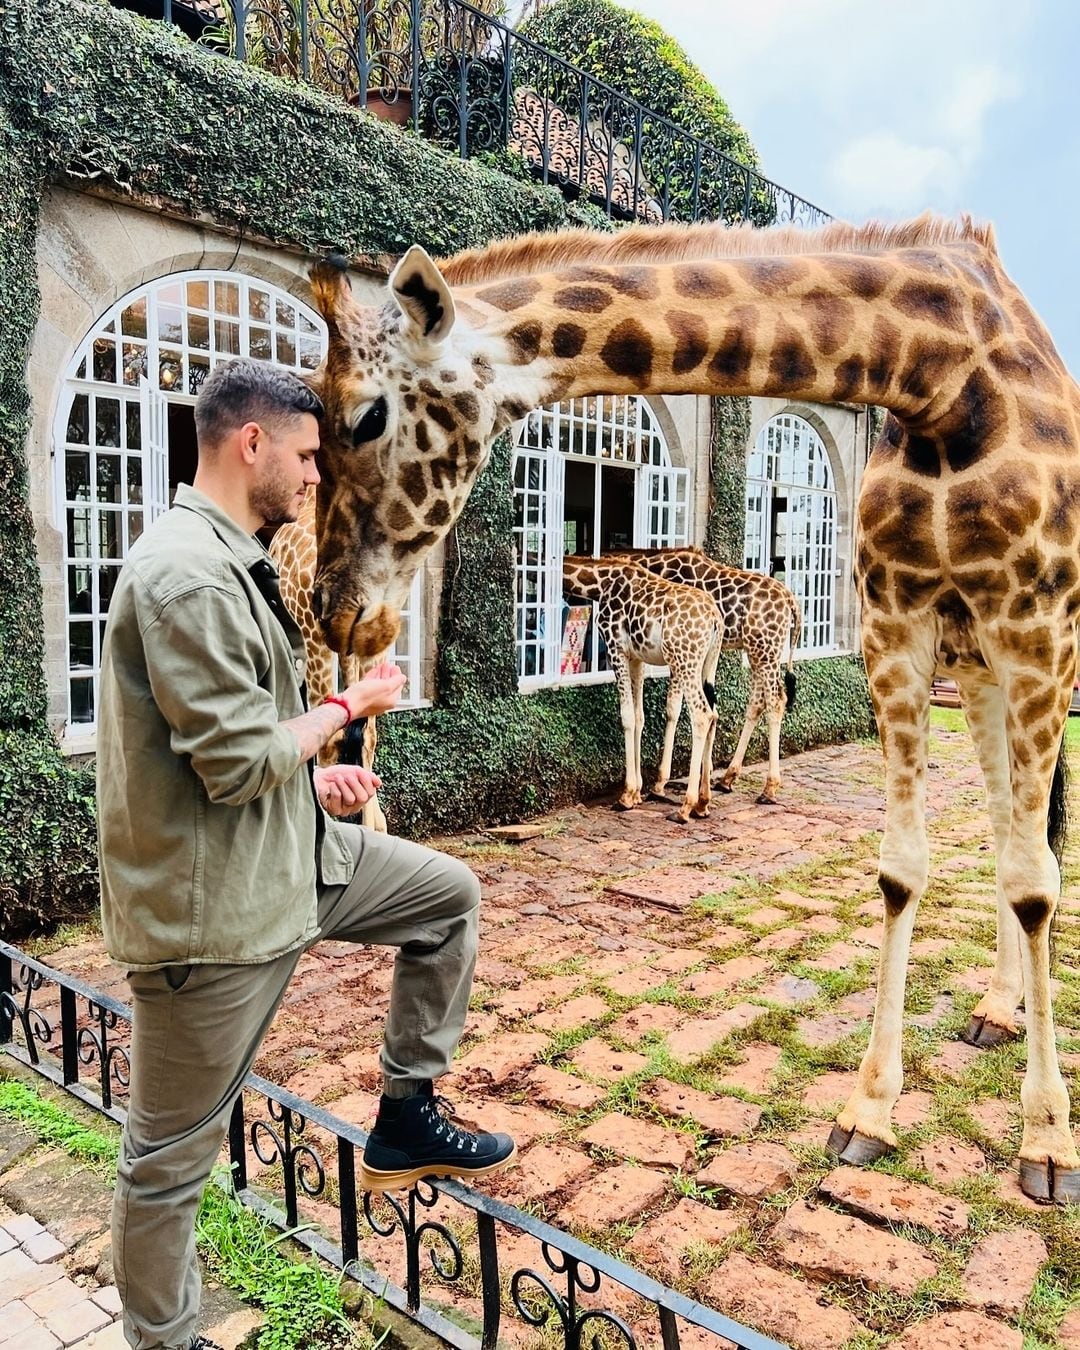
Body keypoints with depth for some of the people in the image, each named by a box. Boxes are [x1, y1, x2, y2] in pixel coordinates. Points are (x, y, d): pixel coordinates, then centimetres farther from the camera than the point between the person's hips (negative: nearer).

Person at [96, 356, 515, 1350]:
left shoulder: (227, 562, 10)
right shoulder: (186, 577, -23)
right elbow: (237, 762, -26)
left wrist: (311, 777, 7)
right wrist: (349, 708, -11)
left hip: (289, 855, 10)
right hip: (213, 901, -10)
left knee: (449, 895, 15)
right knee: (175, 1148, 8)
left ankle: (406, 1121, 25)